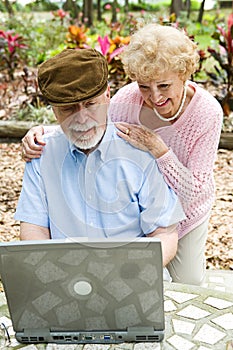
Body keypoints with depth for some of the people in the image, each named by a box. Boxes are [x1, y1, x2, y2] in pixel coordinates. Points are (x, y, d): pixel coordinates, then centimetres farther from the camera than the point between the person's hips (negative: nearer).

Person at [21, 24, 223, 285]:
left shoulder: (207, 112, -28)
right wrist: (43, 133, -32)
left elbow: (193, 192, -28)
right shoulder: (126, 99, -26)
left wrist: (157, 148, -41)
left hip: (186, 212, 0)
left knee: (189, 284, 17)